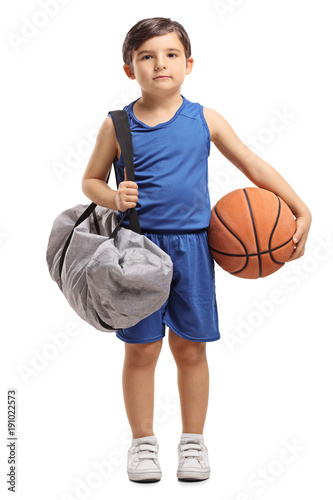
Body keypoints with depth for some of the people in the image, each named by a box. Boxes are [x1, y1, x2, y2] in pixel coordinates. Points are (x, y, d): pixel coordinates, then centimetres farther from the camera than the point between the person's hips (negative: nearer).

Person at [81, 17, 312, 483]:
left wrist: (301, 211, 1)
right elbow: (90, 180, 9)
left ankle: (193, 441, 25)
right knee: (140, 349, 5)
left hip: (191, 247, 1)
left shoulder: (205, 120, 2)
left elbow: (255, 167, 6)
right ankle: (143, 441, 23)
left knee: (191, 347, 8)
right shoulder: (117, 126, 0)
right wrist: (114, 198, -13)